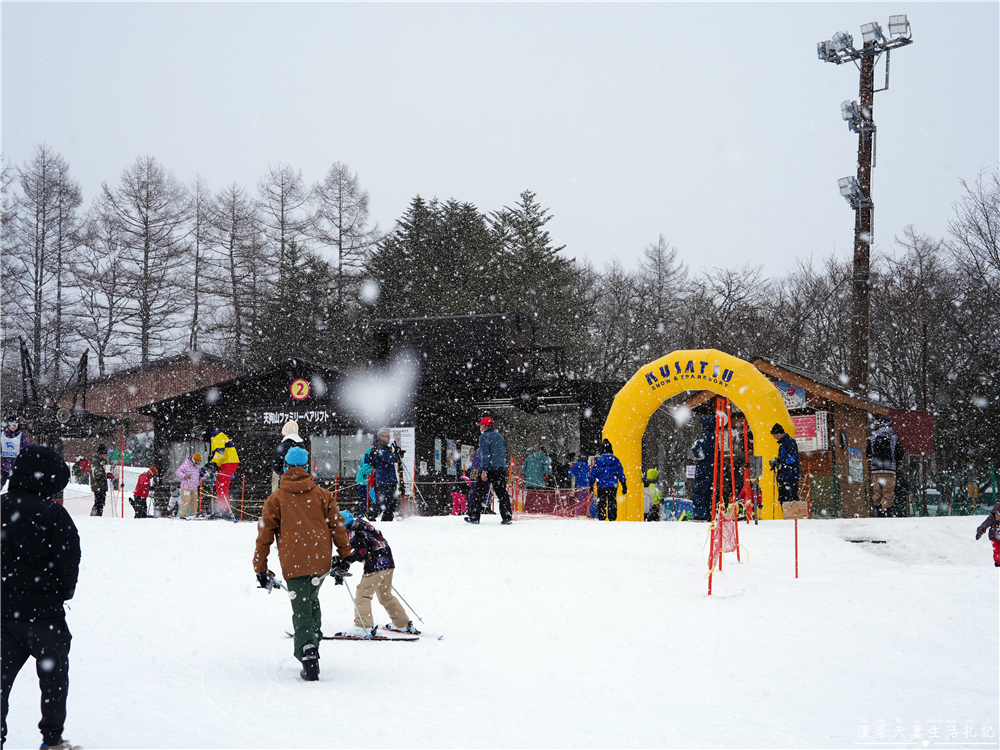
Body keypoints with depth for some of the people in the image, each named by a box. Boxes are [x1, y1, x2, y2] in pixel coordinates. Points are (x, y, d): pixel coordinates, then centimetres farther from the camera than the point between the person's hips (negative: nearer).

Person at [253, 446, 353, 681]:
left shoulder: (276, 499, 4)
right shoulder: (322, 494, 10)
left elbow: (264, 536, 4)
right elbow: (337, 526, 10)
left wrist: (260, 568, 10)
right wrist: (345, 556, 20)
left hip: (293, 562, -3)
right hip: (321, 560, 3)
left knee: (301, 609, -2)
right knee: (312, 601, 24)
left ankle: (308, 655, -18)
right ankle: (313, 641, 15)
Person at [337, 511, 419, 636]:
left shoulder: (353, 532, -8)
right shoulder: (363, 525, 19)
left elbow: (361, 551, -20)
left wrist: (344, 561, -24)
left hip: (375, 565, -9)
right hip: (388, 563, 9)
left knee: (362, 594, -7)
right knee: (386, 596, 21)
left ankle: (363, 626, -18)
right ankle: (403, 624, 26)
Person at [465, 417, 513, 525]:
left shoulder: (484, 437, -6)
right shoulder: (500, 437, 16)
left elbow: (485, 454, -14)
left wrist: (484, 470, -17)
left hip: (488, 469, -6)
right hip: (501, 469, 6)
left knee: (480, 493, 2)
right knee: (502, 493, 5)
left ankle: (474, 517, 4)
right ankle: (507, 517, -1)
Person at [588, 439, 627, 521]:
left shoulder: (598, 460, -3)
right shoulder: (615, 459, 3)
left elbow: (593, 473, -1)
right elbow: (621, 473, 5)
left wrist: (591, 484, 6)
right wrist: (624, 486, 9)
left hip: (601, 486, -1)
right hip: (613, 486, 2)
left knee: (601, 503, 4)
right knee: (612, 503, 6)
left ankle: (601, 519, 0)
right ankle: (612, 519, 2)